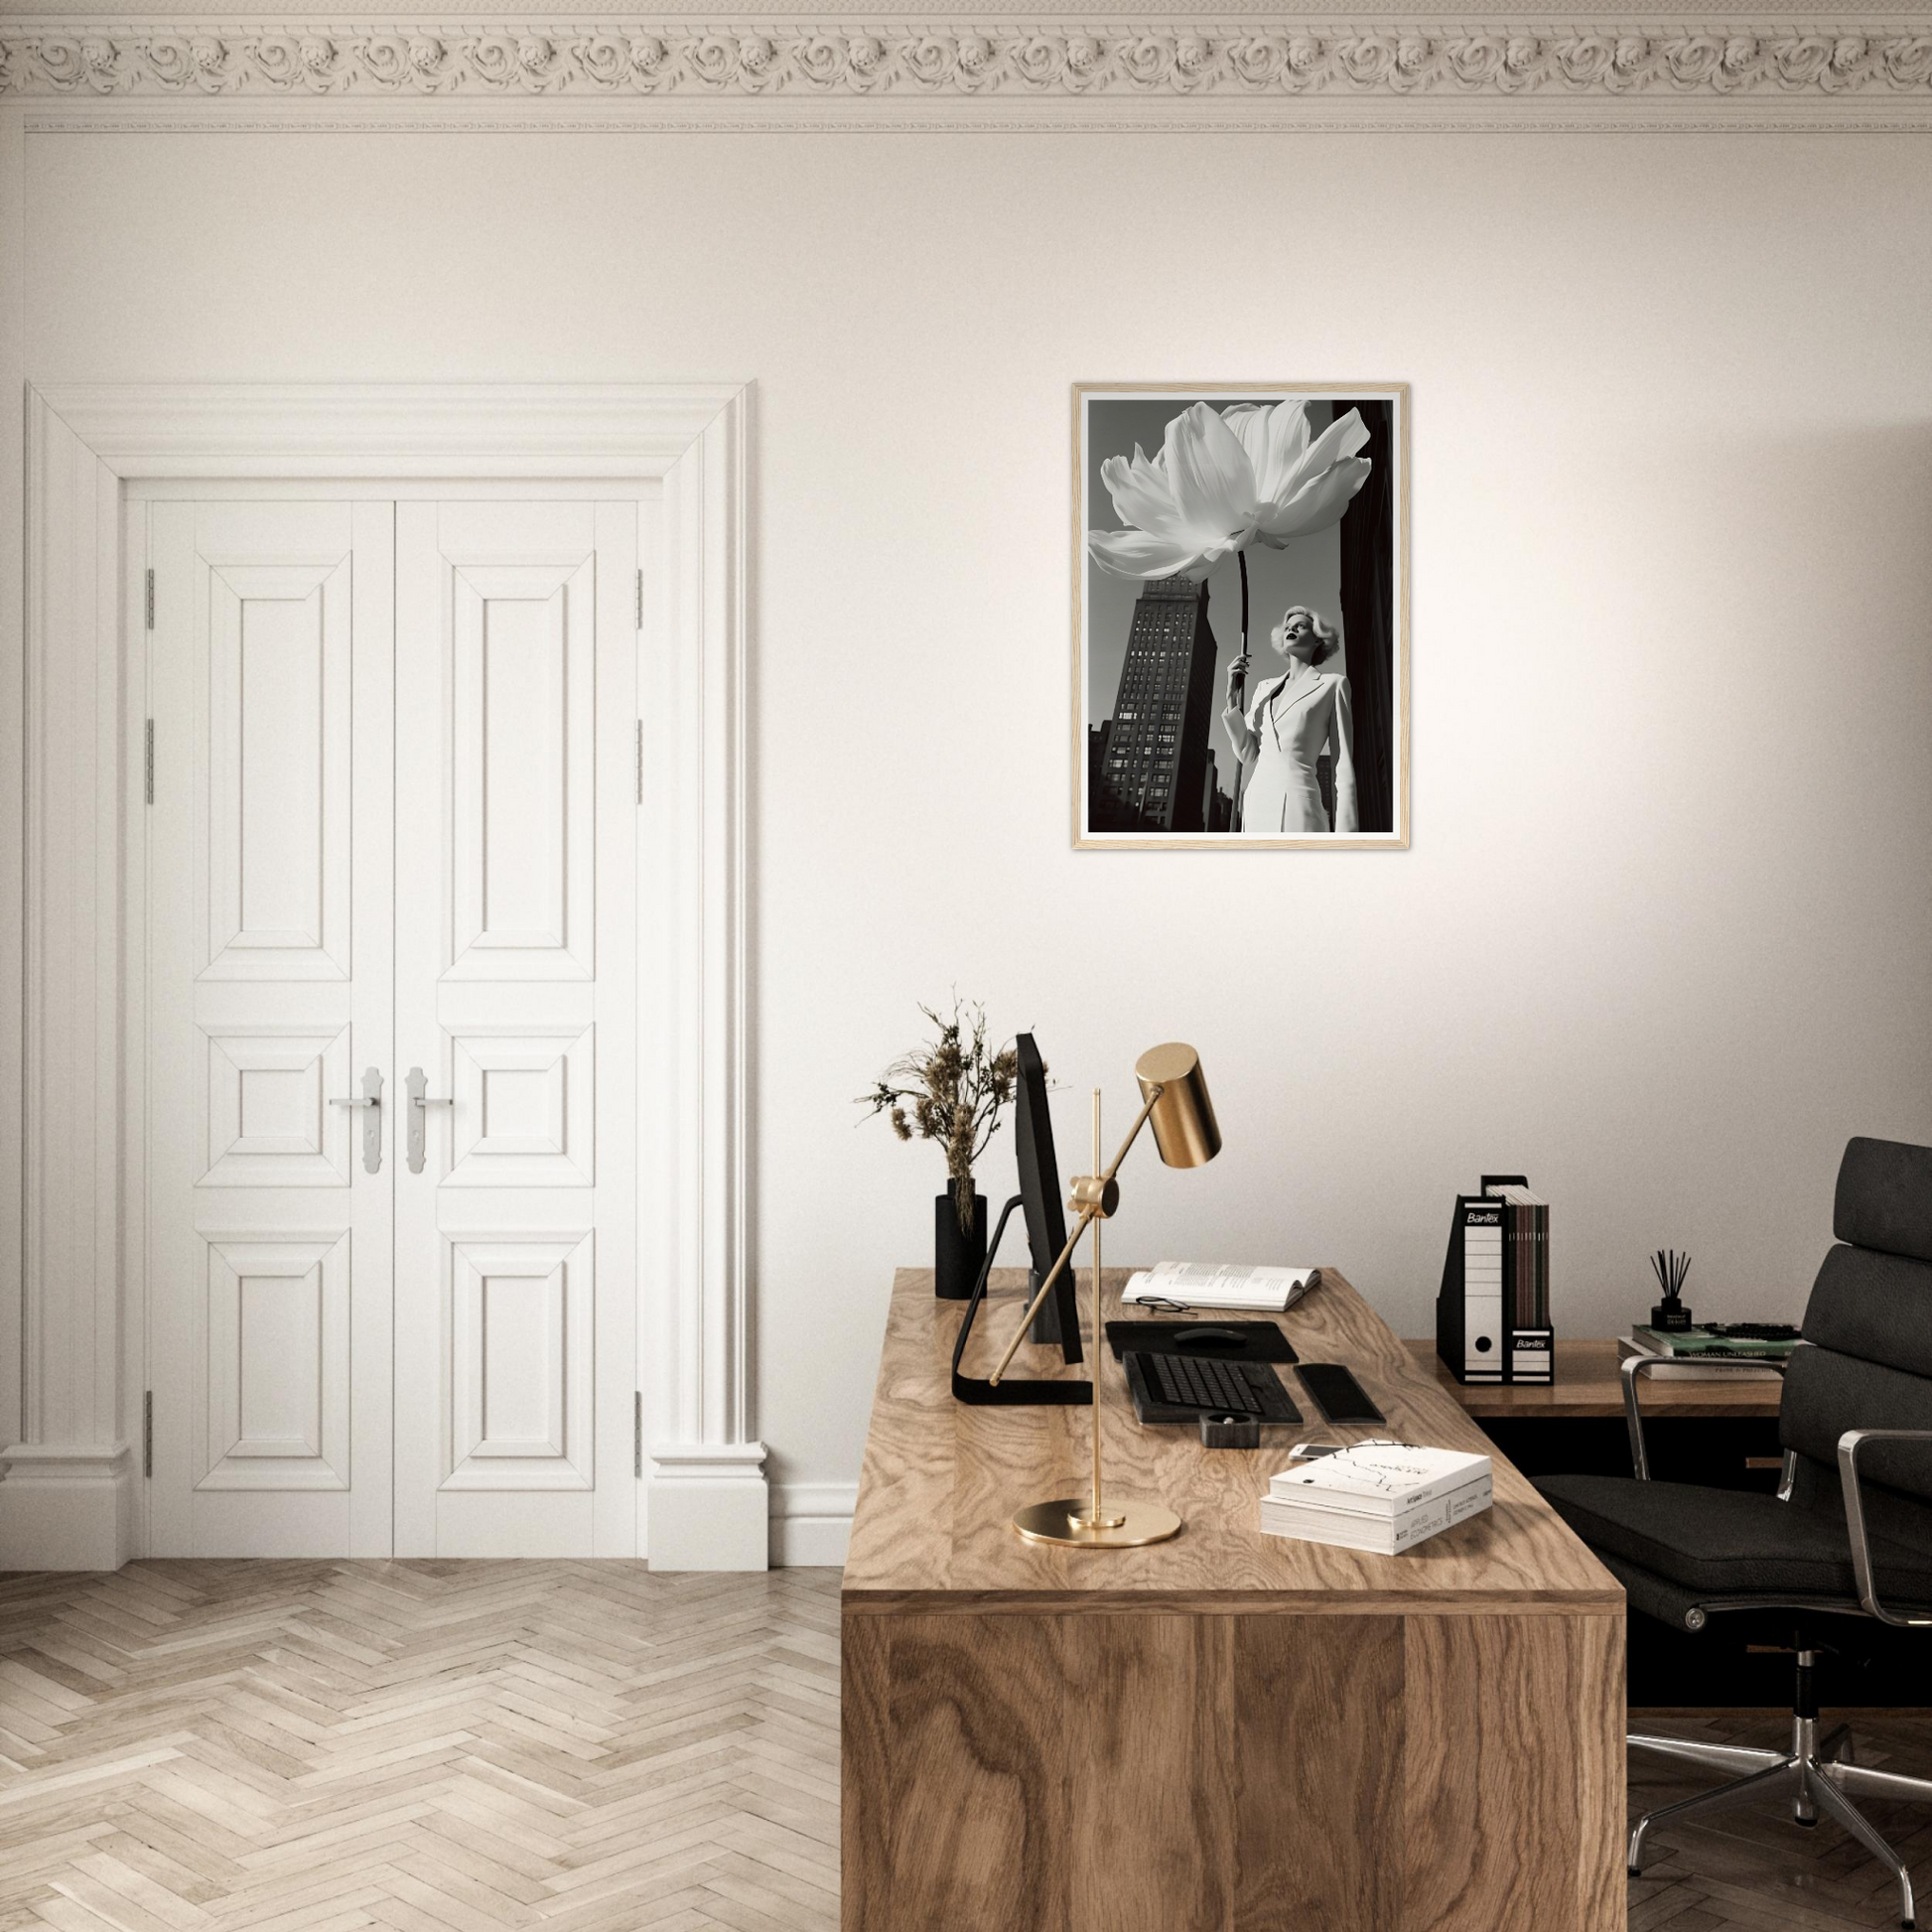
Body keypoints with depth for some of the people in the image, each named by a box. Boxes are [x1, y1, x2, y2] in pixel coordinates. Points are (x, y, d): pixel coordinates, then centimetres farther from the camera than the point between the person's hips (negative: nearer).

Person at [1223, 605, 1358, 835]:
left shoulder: (1332, 685, 7)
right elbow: (1248, 755, 13)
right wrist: (1233, 697, 5)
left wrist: (1345, 834, -9)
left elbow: (1343, 766, 1)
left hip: (1296, 806, -5)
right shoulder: (1265, 687, 22)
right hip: (1255, 805, 5)